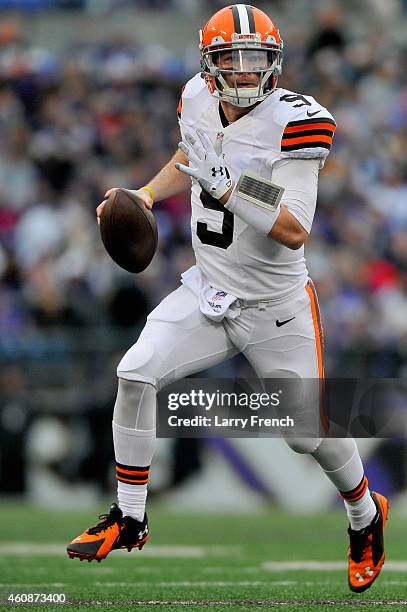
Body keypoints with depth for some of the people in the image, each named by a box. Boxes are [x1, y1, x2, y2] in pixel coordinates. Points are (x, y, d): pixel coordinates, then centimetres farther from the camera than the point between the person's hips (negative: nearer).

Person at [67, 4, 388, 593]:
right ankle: (129, 520, 2)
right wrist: (146, 195, 7)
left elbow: (295, 233, -28)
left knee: (309, 432, 2)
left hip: (275, 307, -5)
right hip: (207, 293, 5)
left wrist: (226, 187, -36)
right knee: (136, 374, -13)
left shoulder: (295, 121, -22)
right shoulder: (200, 101, -3)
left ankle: (365, 513, 35)